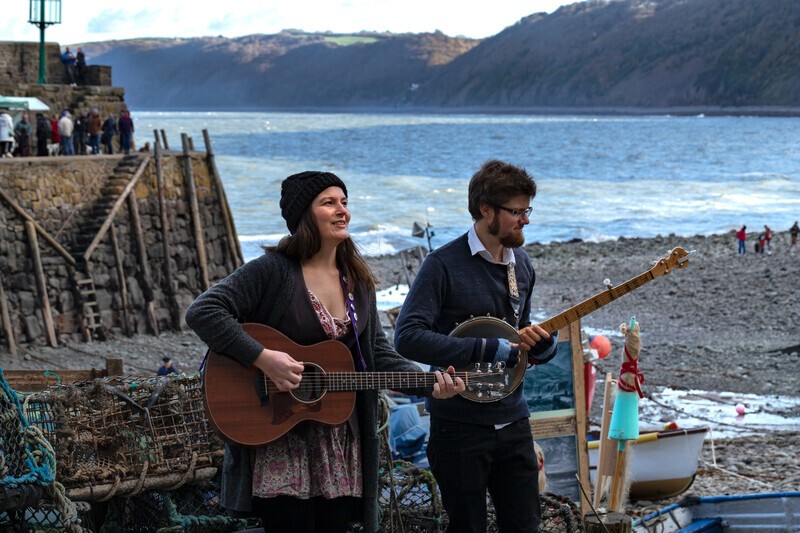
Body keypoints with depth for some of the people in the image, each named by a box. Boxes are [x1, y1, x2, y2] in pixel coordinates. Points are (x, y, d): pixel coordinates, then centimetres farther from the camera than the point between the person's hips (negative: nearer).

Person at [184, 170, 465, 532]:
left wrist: (431, 383, -5)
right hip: (279, 447, -6)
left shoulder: (357, 282, 10)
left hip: (340, 445, 6)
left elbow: (378, 356, 11)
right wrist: (262, 357, -26)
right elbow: (202, 312, -18)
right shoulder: (273, 271, -11)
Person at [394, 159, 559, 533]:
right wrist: (489, 350, -23)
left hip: (513, 421, 6)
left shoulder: (521, 265, 10)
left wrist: (542, 345, -3)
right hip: (460, 426, -6)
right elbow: (408, 337, -23)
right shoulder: (445, 264, -12)